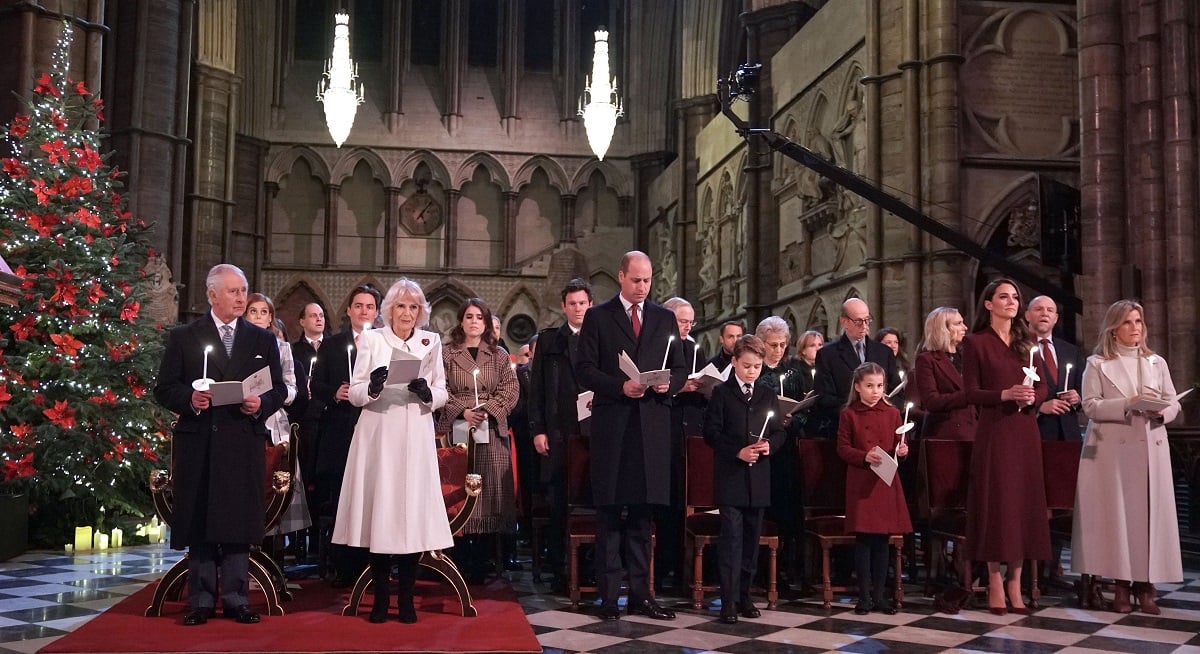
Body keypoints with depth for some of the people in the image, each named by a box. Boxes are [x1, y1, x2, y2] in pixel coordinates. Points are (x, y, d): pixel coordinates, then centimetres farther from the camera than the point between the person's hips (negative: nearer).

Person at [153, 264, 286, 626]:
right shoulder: (183, 337, 6)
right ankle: (201, 600, 13)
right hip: (198, 443, -1)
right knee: (198, 522, 4)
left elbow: (279, 389, 11)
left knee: (239, 522, 3)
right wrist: (189, 399, -16)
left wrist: (262, 404, -10)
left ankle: (235, 598, 12)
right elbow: (164, 388, 4)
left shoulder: (263, 340, 12)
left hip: (244, 443, 1)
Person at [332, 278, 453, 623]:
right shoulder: (371, 339, 7)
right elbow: (355, 394, 4)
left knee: (413, 511, -2)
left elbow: (442, 393, 10)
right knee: (379, 509, -2)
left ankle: (406, 598, 7)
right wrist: (372, 387, -17)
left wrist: (427, 394, -12)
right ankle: (381, 597, 9)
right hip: (378, 435, -1)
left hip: (415, 437, 1)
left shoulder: (432, 342, 10)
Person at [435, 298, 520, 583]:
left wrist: (488, 410, -11)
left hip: (492, 432, 1)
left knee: (490, 491, -2)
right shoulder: (446, 353, 8)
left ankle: (482, 566, 4)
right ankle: (461, 566, 5)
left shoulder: (499, 355, 13)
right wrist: (462, 411, -13)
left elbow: (510, 390, 5)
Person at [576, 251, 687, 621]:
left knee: (643, 512, 7)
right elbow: (584, 369, -2)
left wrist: (669, 383, -8)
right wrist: (619, 386, -16)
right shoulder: (597, 317, 5)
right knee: (609, 513, 2)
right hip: (612, 424, -3)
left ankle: (641, 594, 13)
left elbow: (681, 368, 14)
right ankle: (608, 594, 8)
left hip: (652, 426, 3)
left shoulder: (665, 319, 14)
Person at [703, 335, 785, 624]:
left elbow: (780, 431, 12)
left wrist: (770, 445, -9)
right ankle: (729, 601, -2)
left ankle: (744, 595, 20)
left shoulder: (767, 394, 11)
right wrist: (738, 451, -16)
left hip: (759, 479, 4)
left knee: (752, 538, 10)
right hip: (730, 477, -4)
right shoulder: (721, 393, -1)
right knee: (731, 537, -5)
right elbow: (711, 432, -6)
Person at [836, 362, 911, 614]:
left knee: (882, 540, 6)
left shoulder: (892, 413, 8)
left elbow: (900, 444, 13)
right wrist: (864, 456, -17)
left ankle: (879, 595, 15)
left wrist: (902, 451, -10)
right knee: (863, 539, 0)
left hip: (887, 483, 3)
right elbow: (842, 448, -2)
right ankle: (864, 596, 9)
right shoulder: (849, 414, 0)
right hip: (860, 482, -3)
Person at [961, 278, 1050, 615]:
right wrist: (1006, 394, -20)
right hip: (994, 431, -5)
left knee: (1024, 502, 4)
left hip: (1025, 431, 5)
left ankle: (1015, 582, 11)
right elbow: (971, 392, -6)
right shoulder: (976, 342, -1)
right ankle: (995, 583, 3)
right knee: (995, 501, -3)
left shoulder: (1027, 342, 14)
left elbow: (1042, 387, 12)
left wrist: (1032, 397, -9)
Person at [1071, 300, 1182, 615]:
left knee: (1150, 513, 0)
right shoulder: (1098, 364, 4)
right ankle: (1121, 586, 3)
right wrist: (1128, 405, -17)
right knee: (1117, 513, -3)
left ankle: (1145, 585, 6)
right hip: (1113, 450, -3)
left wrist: (1161, 411, -11)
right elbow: (1090, 406, -6)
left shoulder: (1157, 363, 14)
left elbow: (1173, 403, 11)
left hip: (1151, 448, 3)